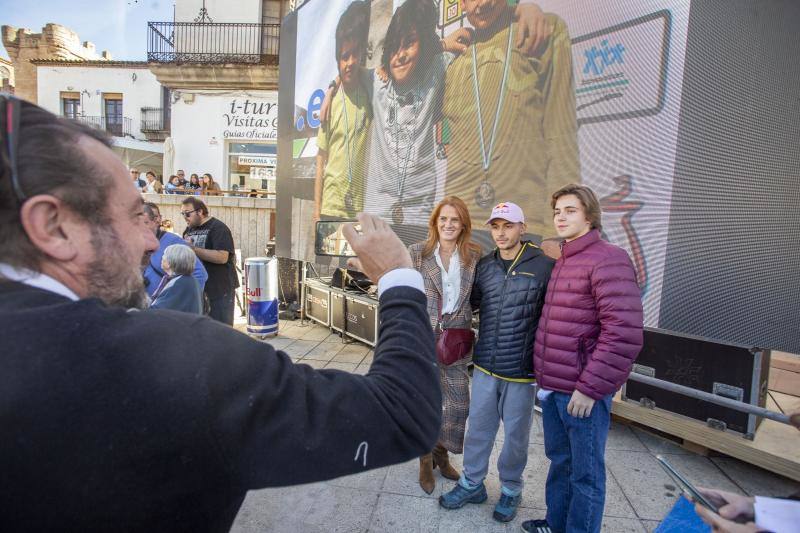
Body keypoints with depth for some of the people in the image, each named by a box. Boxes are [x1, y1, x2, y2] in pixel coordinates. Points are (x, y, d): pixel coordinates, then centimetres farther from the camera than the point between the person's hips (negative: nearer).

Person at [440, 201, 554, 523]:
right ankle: (472, 484, 38)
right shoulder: (484, 265, 3)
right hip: (484, 366, 4)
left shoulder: (544, 266, -11)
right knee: (478, 428, 17)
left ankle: (510, 489, 38)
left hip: (521, 370, -3)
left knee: (515, 434, 15)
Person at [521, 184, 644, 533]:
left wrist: (589, 388, -20)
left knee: (585, 473, 9)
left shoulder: (608, 260, -14)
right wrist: (543, 374, 15)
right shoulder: (561, 262, 14)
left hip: (582, 392, -8)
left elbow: (623, 334, -21)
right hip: (551, 388, 8)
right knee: (559, 461, 23)